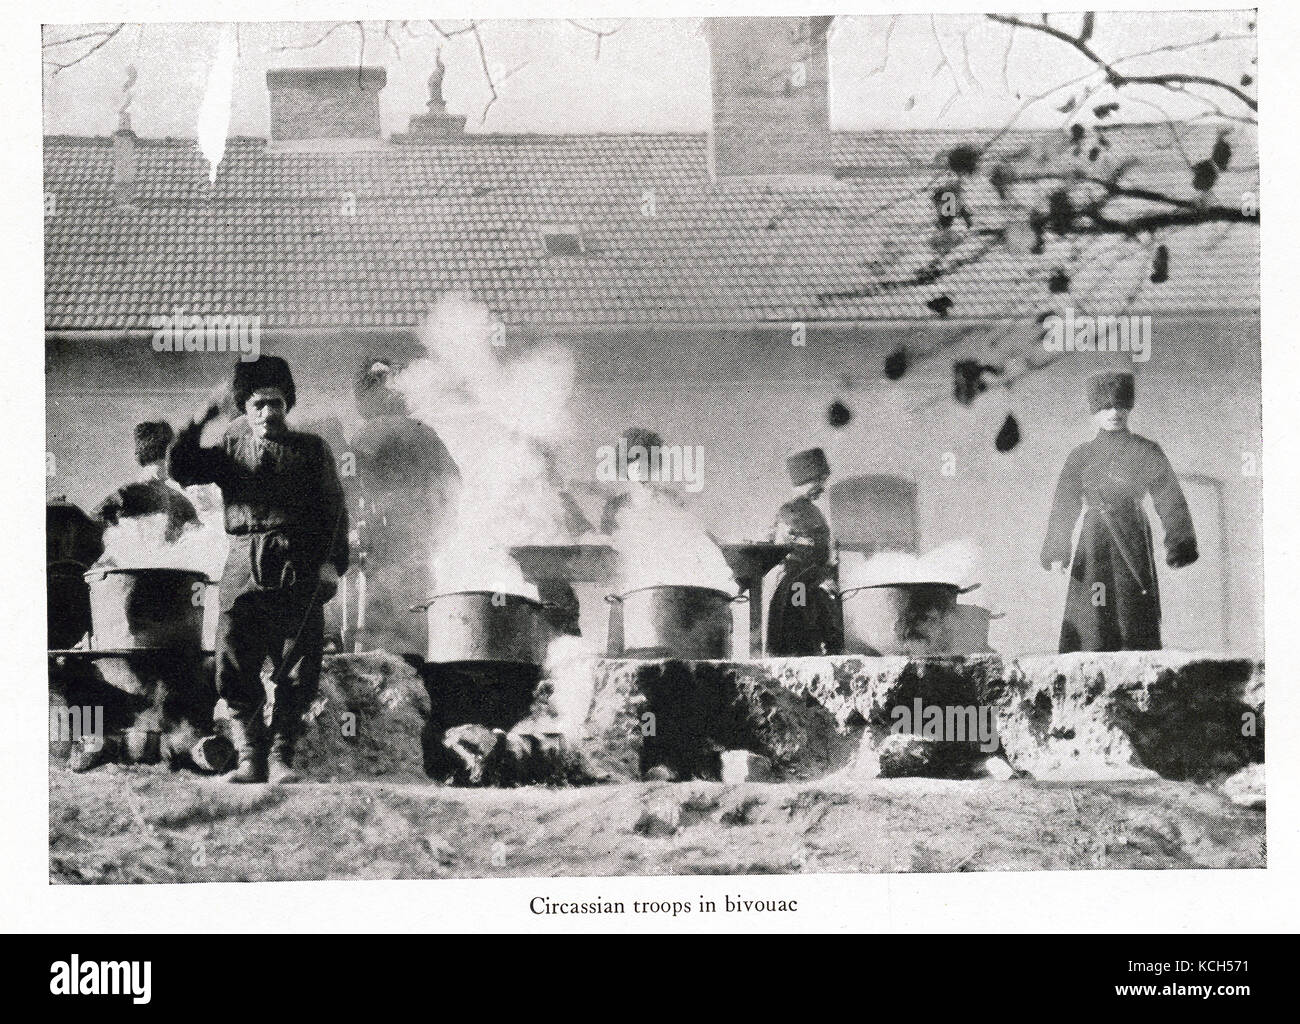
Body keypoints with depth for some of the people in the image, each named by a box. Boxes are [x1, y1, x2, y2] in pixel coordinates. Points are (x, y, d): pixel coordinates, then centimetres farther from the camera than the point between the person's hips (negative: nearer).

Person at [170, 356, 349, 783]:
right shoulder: (231, 449, 17)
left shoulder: (311, 449, 13)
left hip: (298, 572, -1)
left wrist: (332, 564, -5)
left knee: (297, 674, -4)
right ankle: (250, 758, 5)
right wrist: (197, 424, -11)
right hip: (244, 570, 1)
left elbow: (333, 509, 8)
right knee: (236, 672, -4)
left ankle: (281, 757, 5)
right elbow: (182, 471, 2)